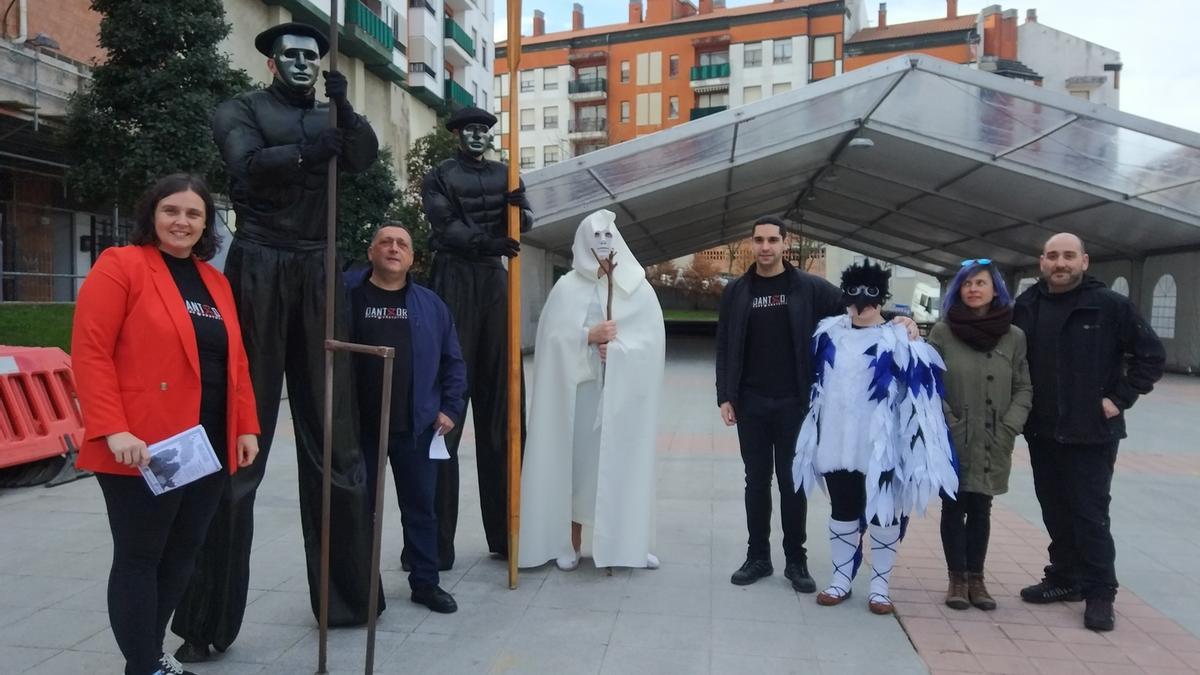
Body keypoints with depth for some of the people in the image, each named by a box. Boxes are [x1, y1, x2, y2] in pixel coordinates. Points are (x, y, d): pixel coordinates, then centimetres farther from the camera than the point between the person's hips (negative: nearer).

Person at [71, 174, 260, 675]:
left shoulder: (215, 281, 15)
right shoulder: (120, 265, -4)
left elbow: (234, 361, 16)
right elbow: (90, 353, -12)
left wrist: (246, 426, 9)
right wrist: (113, 430, -20)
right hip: (144, 450, -7)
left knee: (181, 556, 14)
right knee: (139, 557, 4)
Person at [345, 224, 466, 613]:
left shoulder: (430, 304, 6)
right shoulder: (346, 292, -2)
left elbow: (452, 361, 9)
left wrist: (450, 408, 1)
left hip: (416, 426, 2)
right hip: (358, 424, -1)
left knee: (420, 507, 11)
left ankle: (425, 582, 23)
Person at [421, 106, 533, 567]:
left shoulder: (505, 175, 16)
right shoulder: (439, 178, 4)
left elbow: (526, 222, 7)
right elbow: (445, 226, -10)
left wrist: (519, 208, -15)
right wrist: (486, 241, -26)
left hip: (494, 280, 4)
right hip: (454, 279, -4)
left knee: (498, 396, 5)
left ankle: (504, 531, 13)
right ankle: (436, 538, -1)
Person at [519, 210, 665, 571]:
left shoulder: (638, 288, 7)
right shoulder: (567, 286, 4)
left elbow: (653, 339, 0)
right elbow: (553, 336, -2)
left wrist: (617, 348, -13)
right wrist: (590, 336, -14)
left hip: (624, 390, 1)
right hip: (579, 387, -1)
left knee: (624, 461, 2)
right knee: (577, 459, 0)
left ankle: (629, 541, 13)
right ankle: (571, 542, 9)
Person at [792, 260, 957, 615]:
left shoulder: (897, 339, -4)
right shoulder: (829, 333, 8)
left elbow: (921, 380, -13)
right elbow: (817, 383, 19)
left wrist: (913, 341, -24)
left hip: (880, 445, -3)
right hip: (836, 442, 3)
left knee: (884, 512, 6)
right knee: (842, 510, 13)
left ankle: (879, 584, 20)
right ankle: (841, 578, 26)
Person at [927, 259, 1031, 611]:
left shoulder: (1014, 337, 3)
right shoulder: (942, 332, -2)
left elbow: (1024, 388, 5)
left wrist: (1009, 428, -6)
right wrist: (948, 424, -10)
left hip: (993, 445, 2)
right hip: (952, 442, -1)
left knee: (980, 510, 10)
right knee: (953, 508, 5)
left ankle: (976, 578, 22)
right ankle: (957, 578, 17)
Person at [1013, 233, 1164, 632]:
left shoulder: (1110, 305, -8)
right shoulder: (1026, 306, 3)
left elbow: (1152, 354, -4)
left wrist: (1121, 398, -9)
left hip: (1092, 432, -4)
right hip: (1042, 431, 4)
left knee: (1090, 513, -1)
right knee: (1055, 510, 13)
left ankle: (1100, 592, 12)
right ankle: (1065, 578, 28)